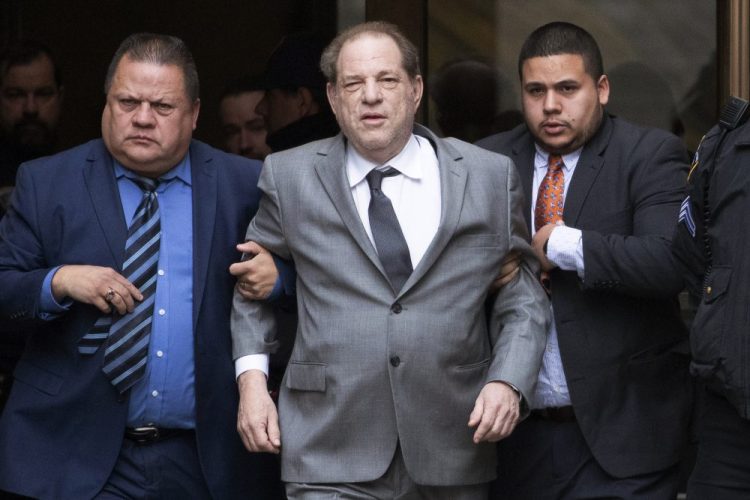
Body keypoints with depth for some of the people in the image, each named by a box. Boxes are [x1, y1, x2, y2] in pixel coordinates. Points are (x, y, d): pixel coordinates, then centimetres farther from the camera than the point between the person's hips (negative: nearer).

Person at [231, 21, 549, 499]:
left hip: (455, 452, 1)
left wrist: (508, 382, -8)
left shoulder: (491, 177, 5)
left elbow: (522, 299, 7)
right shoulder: (290, 177, 5)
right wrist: (252, 379, 3)